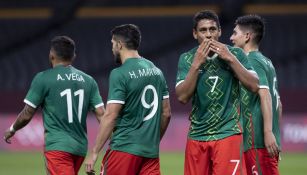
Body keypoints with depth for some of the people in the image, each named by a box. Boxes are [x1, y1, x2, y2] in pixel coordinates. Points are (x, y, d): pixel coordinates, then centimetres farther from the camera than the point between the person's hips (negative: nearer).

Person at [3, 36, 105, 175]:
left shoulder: (43, 78, -3)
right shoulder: (88, 81, 10)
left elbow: (27, 115, -1)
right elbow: (101, 115, 2)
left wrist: (12, 130, 16)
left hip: (57, 146, -6)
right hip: (80, 148, 6)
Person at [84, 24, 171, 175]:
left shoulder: (119, 75, -10)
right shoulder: (156, 71, 10)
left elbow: (110, 116, -14)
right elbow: (166, 113, 14)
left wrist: (94, 152, -11)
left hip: (124, 149, -6)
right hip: (151, 151, 6)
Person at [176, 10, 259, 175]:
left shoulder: (235, 54, 0)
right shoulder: (187, 59, 3)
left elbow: (254, 86, -10)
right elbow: (182, 97, -7)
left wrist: (231, 59, -16)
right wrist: (196, 64, -16)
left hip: (227, 133, -3)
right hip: (197, 135, 3)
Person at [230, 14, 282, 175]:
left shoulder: (252, 61, -8)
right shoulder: (266, 62, 19)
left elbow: (265, 95, -19)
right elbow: (277, 102, 22)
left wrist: (268, 132, -25)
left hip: (258, 142, -9)